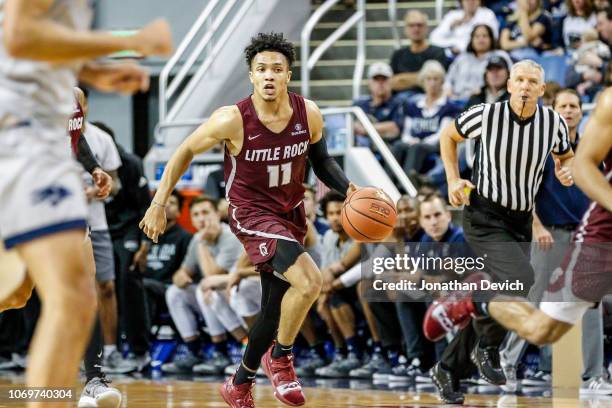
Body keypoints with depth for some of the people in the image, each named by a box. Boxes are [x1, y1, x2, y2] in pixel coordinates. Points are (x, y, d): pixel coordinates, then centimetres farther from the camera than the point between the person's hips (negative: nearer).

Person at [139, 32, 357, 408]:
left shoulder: (309, 114, -11)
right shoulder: (233, 120, -22)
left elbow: (321, 160, 8)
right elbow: (185, 152, -7)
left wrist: (348, 190, -8)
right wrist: (159, 203, -7)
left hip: (291, 214, 6)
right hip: (252, 213, -6)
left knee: (276, 308, 12)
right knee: (309, 281, -27)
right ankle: (280, 357, -3)